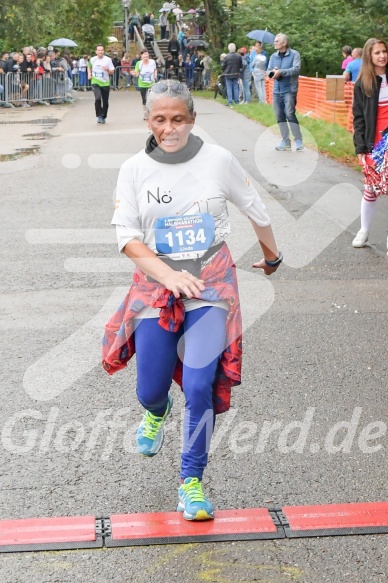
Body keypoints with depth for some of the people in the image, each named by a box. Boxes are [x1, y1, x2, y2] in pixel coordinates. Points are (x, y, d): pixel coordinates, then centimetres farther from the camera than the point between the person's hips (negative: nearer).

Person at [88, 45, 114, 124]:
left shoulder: (108, 60, -4)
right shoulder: (92, 59, 1)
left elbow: (112, 72, -3)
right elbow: (89, 67, 23)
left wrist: (107, 69, -23)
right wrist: (89, 74, 6)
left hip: (105, 83, 0)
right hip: (95, 83, 0)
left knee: (105, 102, 6)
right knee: (97, 98, -21)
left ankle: (103, 117, 24)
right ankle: (99, 116, -7)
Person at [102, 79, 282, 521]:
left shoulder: (218, 160, -6)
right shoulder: (135, 169, -3)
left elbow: (254, 210, 10)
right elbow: (126, 235, -5)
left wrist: (272, 256, 23)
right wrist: (167, 272, -19)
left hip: (211, 284, -1)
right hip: (156, 283, 2)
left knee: (200, 387, -12)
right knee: (149, 390, 6)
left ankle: (192, 482, 8)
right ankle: (157, 413, 47)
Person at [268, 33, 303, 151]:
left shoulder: (294, 54, -3)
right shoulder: (273, 56, 13)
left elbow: (296, 69, -15)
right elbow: (269, 71, 9)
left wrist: (281, 72, -23)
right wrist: (272, 72, -15)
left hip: (289, 90, -6)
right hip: (277, 90, 6)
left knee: (290, 114, -14)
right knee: (280, 116, 5)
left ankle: (298, 140, -5)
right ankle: (285, 141, 14)